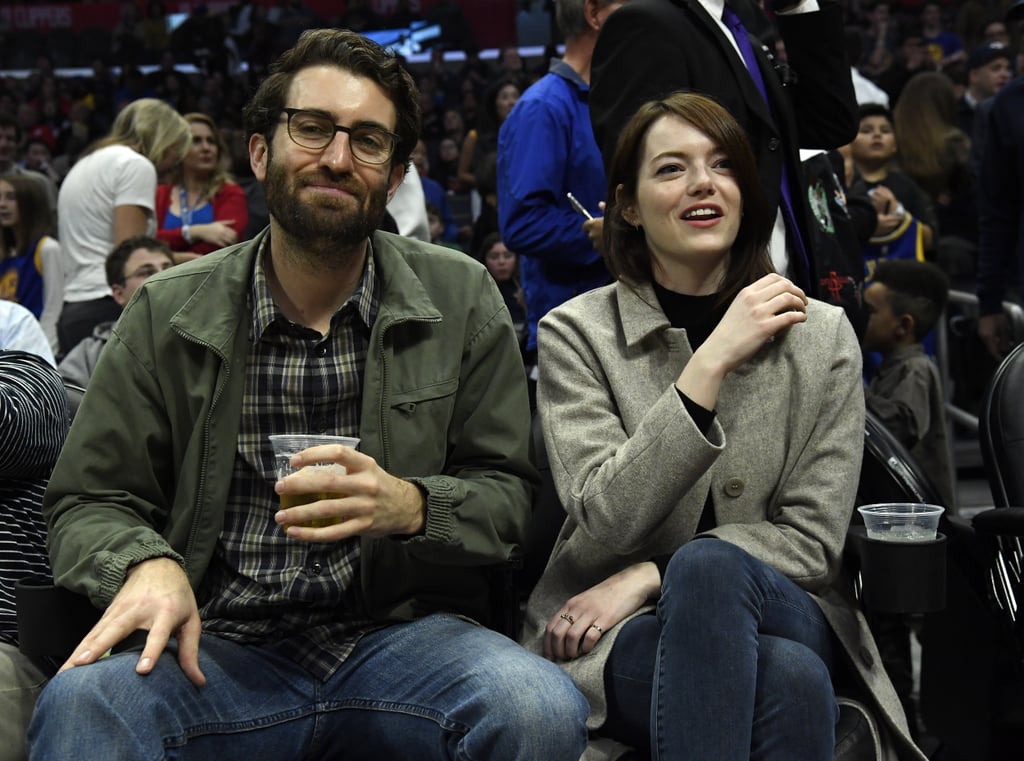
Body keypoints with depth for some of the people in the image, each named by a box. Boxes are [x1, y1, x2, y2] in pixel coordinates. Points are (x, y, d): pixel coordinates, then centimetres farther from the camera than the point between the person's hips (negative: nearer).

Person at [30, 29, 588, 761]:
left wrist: (409, 505, -17)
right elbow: (89, 501, 8)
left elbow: (507, 494, 6)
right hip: (223, 647, -1)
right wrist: (148, 562, -16)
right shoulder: (168, 313, 6)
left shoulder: (463, 299, 6)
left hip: (402, 633, 2)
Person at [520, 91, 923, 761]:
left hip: (787, 615, 3)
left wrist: (649, 579, -12)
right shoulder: (575, 333, -1)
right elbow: (605, 524, -13)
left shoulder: (822, 335, 4)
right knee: (789, 679, -37)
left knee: (709, 564, -35)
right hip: (619, 639, -2)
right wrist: (713, 361, -19)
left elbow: (812, 540, 0)